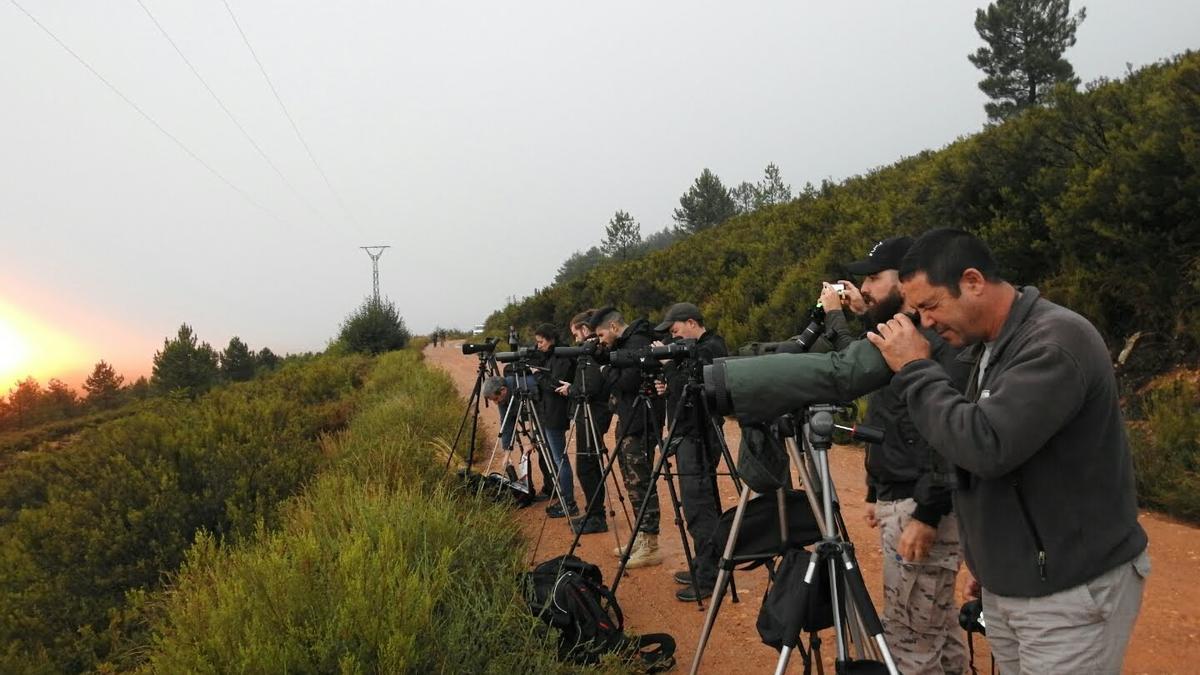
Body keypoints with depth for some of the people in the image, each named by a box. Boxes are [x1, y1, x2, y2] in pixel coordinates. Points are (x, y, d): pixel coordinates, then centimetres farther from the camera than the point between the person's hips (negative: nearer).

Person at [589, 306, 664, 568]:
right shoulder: (624, 344, 16)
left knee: (640, 483, -7)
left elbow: (627, 382, -22)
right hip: (628, 423, 10)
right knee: (634, 483, 15)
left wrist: (608, 369, -7)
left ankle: (650, 546, -1)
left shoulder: (638, 343, -15)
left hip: (640, 426, -10)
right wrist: (601, 355, 7)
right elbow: (617, 381, 20)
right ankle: (641, 539, 25)